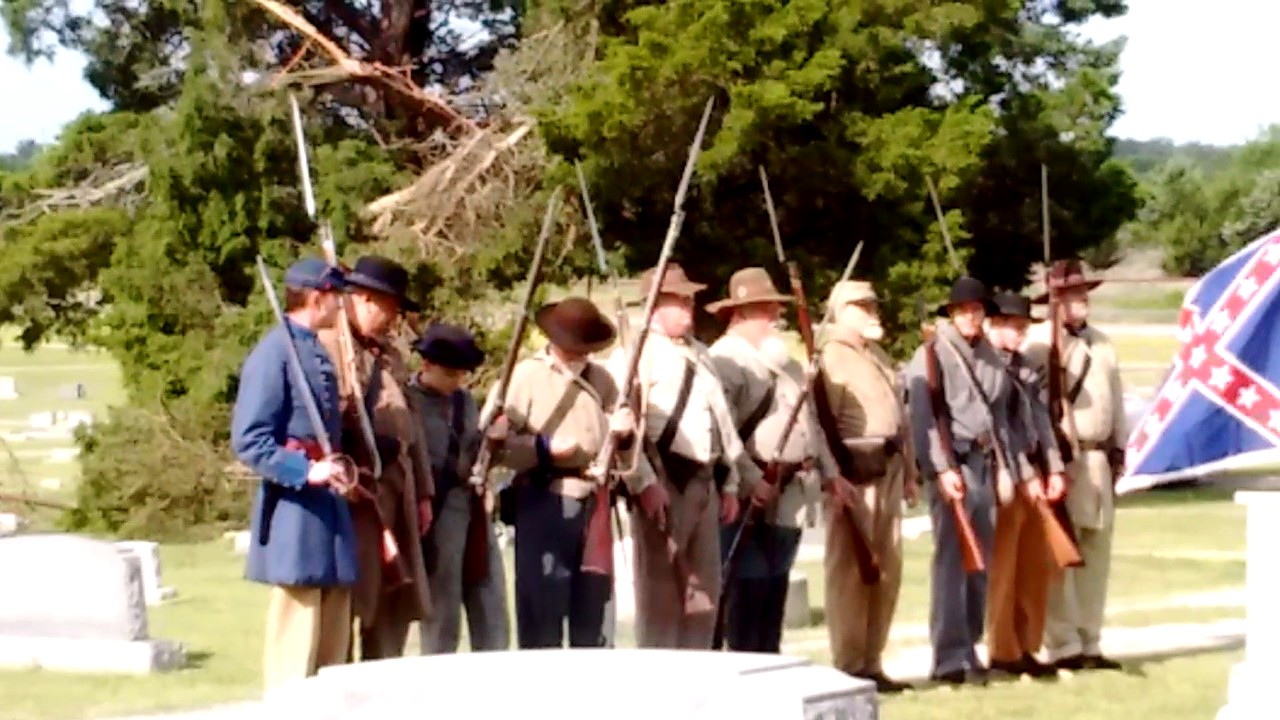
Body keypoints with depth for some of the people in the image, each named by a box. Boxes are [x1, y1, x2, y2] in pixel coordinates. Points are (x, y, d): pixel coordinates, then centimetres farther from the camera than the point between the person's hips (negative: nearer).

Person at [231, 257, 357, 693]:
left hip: (328, 505, 9)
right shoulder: (274, 353, -13)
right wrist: (305, 472, -23)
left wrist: (337, 470, 11)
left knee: (334, 638, 13)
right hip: (295, 507, -9)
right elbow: (248, 440, -17)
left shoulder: (319, 353, 14)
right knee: (295, 643, -7)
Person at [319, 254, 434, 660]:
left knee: (397, 604, 9)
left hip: (396, 493, 9)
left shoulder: (389, 356, 21)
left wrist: (423, 493, 18)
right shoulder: (326, 347, -8)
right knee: (346, 602, -7)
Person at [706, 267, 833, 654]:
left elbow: (811, 420, 25)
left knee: (775, 591, 13)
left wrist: (830, 473, 19)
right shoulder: (725, 360, -10)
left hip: (790, 492, 9)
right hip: (751, 496, -9)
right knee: (747, 591, -8)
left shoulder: (781, 358, 21)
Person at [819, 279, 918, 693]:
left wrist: (910, 471, 20)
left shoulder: (879, 355, 19)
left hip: (888, 470, 9)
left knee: (887, 570, 10)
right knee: (850, 570, -5)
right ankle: (848, 667, -1)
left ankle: (872, 662, 18)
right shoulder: (833, 357, -9)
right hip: (855, 472, -9)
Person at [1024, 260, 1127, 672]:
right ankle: (1064, 646, -4)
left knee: (1096, 549, 10)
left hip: (1098, 458, 7)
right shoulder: (1039, 343, -5)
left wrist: (1117, 449, 17)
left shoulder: (1102, 344, 18)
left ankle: (1089, 643, 17)